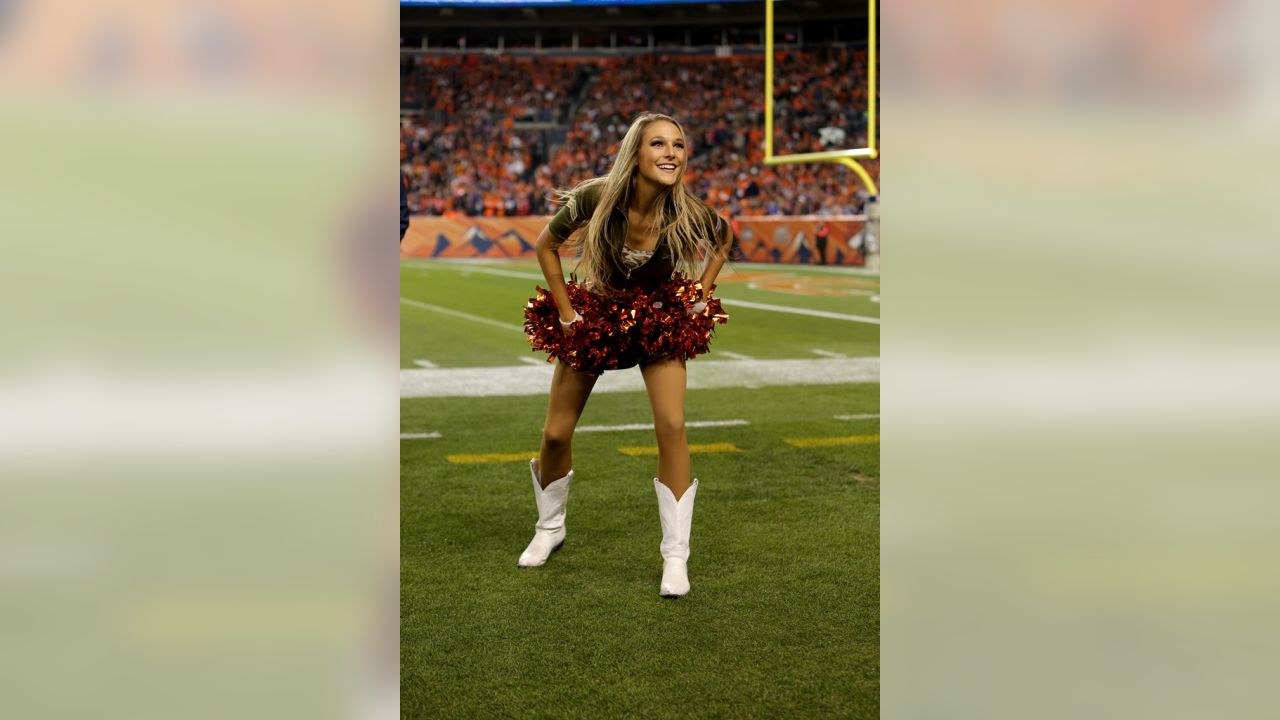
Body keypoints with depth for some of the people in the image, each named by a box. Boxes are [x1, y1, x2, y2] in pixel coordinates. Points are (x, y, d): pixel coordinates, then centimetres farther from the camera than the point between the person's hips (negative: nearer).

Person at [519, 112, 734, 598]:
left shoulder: (688, 213, -24)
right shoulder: (595, 198, -27)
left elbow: (726, 237, 2)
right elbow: (546, 246, -9)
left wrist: (701, 295, -3)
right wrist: (565, 313, -9)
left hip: (660, 319, 0)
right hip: (593, 316, 1)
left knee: (671, 427, -16)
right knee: (556, 434, 4)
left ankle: (676, 556, -5)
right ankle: (549, 529, 32)